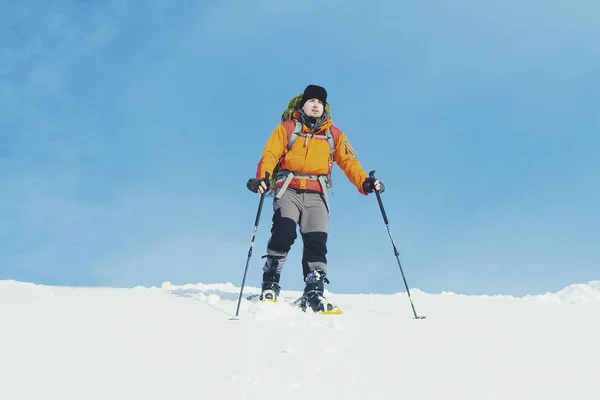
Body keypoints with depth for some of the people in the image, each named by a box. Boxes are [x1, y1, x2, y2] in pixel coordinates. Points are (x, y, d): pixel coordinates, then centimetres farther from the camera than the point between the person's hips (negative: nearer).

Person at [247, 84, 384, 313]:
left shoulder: (334, 134, 18)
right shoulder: (287, 128, 12)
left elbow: (349, 162, 7)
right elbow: (270, 155, -1)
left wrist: (364, 182, -12)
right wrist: (262, 178, -22)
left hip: (316, 194, 2)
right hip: (289, 189, -2)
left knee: (317, 243, -9)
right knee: (283, 234, -19)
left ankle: (313, 296, -6)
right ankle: (269, 288, -11)